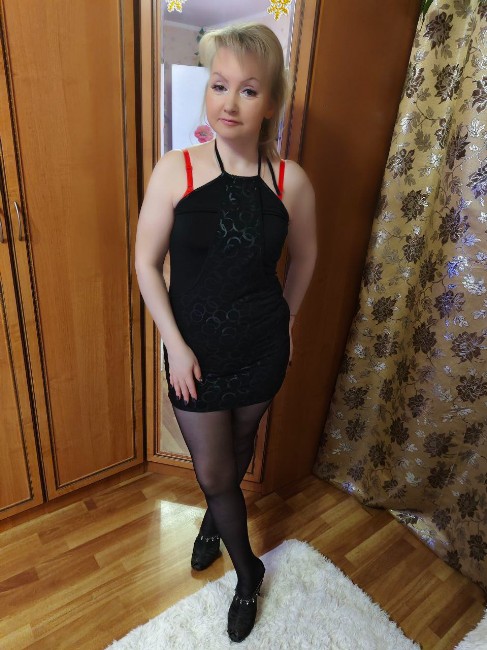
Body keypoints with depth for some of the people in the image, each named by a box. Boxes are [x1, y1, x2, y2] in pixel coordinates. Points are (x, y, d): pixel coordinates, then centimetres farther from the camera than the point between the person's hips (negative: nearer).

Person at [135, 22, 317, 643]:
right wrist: (175, 344, -11)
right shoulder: (175, 171, -13)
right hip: (196, 351, -1)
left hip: (262, 351, 2)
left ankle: (214, 517, 59)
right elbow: (146, 262, -7)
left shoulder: (291, 182, -9)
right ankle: (247, 571, 42)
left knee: (239, 448, 24)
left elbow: (304, 257, 7)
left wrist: (284, 319, 13)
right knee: (213, 471, 11)